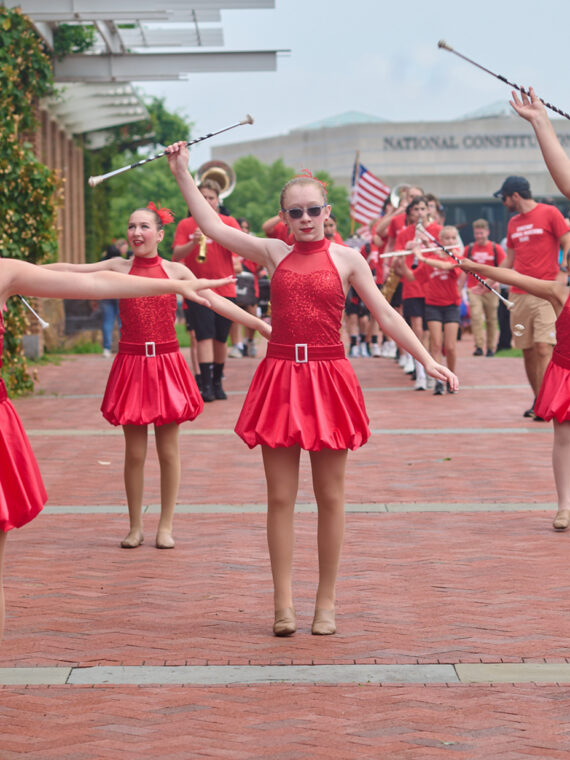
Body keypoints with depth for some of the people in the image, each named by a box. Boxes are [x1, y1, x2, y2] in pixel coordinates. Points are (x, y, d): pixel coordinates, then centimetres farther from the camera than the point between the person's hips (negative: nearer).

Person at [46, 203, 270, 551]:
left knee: (169, 451, 3)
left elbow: (215, 301, 1)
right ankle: (135, 526, 16)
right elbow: (67, 271, 3)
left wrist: (259, 324, -3)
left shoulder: (175, 270, 2)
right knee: (134, 453, 4)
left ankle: (166, 526, 15)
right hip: (131, 364, 0)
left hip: (167, 364, 0)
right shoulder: (119, 267, 3)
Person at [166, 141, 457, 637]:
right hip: (280, 377, 1)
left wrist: (427, 359, -5)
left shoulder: (346, 259, 3)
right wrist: (183, 174, 5)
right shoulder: (272, 253, 7)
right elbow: (213, 227, 6)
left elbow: (386, 316, 3)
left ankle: (327, 603, 14)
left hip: (328, 378, -1)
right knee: (281, 497, 2)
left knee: (330, 498, 4)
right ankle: (284, 605, 8)